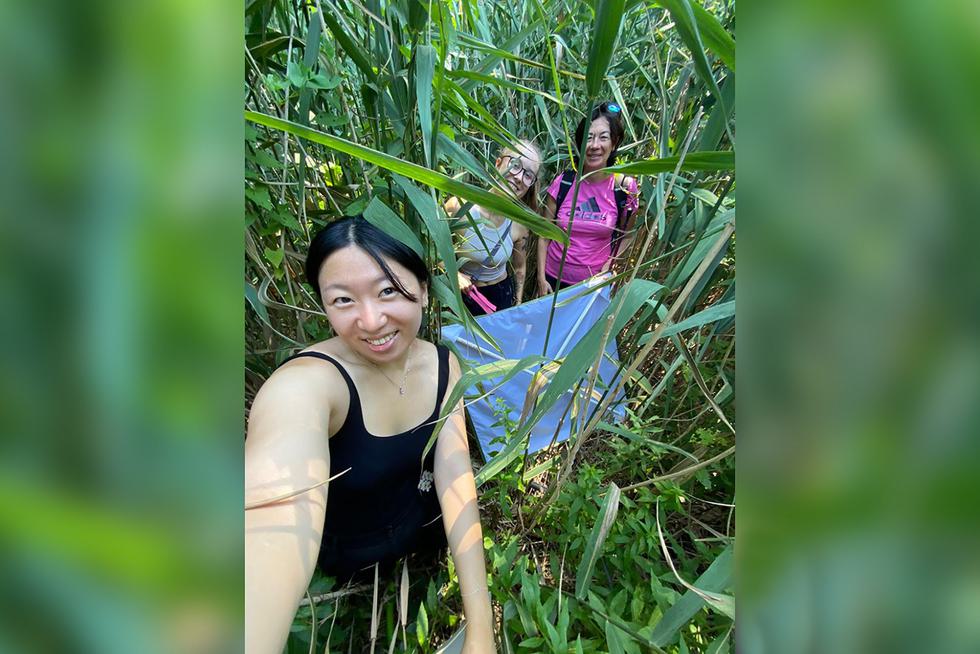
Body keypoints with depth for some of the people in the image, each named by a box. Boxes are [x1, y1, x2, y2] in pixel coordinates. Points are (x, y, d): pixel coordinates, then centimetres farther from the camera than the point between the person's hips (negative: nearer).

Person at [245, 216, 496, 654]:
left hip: (417, 522, 4)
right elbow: (278, 520, -53)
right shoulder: (305, 383, -35)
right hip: (340, 554, -3)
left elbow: (455, 480, -21)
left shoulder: (442, 365, -16)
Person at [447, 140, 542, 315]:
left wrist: (518, 304, 10)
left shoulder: (520, 223, -13)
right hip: (462, 295, -2)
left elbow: (520, 266, 4)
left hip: (502, 295, 2)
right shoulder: (460, 206, -22)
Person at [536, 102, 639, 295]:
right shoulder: (562, 182, -9)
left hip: (593, 282, -1)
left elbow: (627, 236, 2)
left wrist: (607, 269, -9)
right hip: (553, 277, 1)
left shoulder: (625, 187, -11)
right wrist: (541, 278, -4)